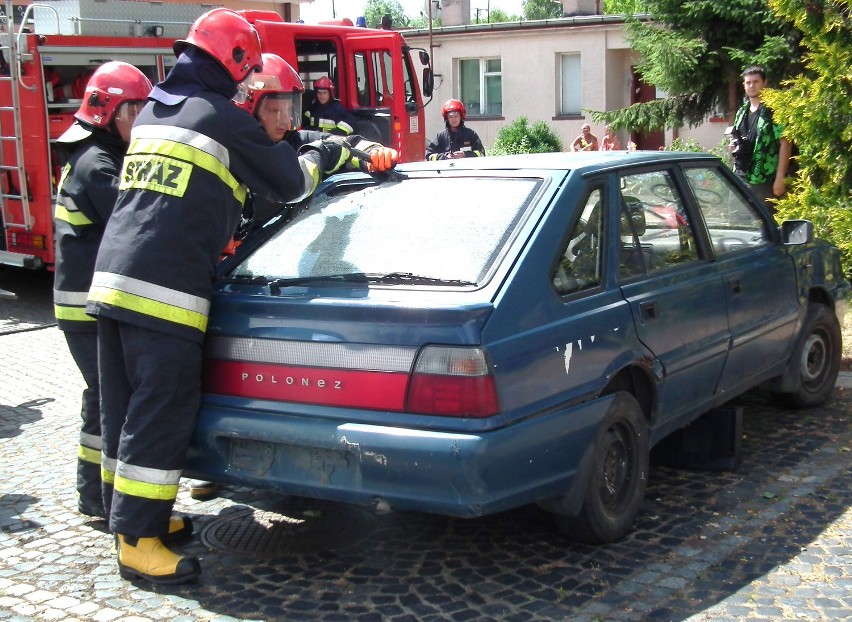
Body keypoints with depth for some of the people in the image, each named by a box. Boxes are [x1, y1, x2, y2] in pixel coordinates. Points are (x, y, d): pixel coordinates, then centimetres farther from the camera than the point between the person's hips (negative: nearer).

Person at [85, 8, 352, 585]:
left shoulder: (151, 114, 20)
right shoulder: (225, 120, -4)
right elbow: (291, 182, 4)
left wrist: (298, 150, 35)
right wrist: (326, 153, 25)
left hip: (112, 277, 9)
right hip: (167, 289, -9)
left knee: (124, 409, 14)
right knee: (161, 414, -5)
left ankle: (130, 514, 26)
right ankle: (137, 541, -3)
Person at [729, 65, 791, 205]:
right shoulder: (741, 112, 15)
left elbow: (785, 143, -11)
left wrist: (780, 178, -16)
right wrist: (734, 145, 7)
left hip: (765, 182, -7)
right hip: (741, 179, 7)